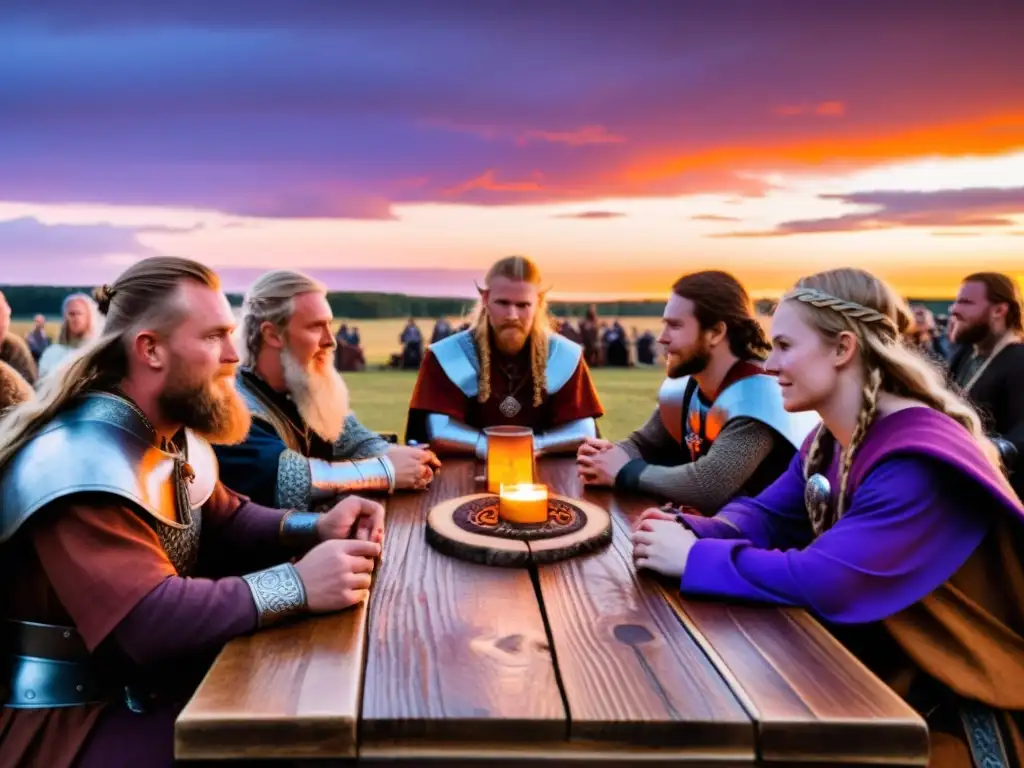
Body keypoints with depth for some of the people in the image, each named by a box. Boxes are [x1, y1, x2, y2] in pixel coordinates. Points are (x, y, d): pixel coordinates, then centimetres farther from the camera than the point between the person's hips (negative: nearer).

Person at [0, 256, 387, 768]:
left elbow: (224, 521, 10)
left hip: (152, 678, 8)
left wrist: (315, 529, -8)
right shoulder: (81, 463, -27)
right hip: (68, 715, -8)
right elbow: (146, 620, -33)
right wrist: (295, 585, -35)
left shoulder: (175, 434, 3)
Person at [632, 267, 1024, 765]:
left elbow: (827, 582, -35)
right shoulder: (828, 441, 2)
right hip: (871, 670, 7)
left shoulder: (919, 461, -29)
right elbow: (764, 515, 2)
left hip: (954, 709, -7)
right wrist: (689, 530, -18)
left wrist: (694, 557, -26)